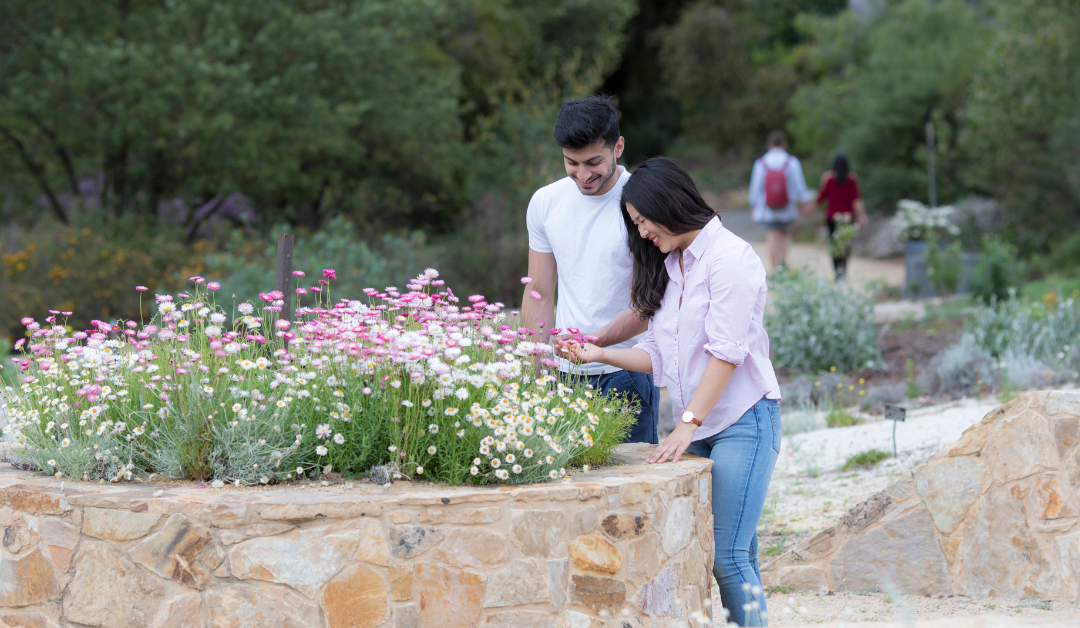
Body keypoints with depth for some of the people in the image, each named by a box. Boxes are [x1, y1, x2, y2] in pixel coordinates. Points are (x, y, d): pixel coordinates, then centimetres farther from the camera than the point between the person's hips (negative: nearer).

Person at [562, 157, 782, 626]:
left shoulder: (730, 256, -9)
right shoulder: (668, 267, 16)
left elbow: (726, 351, -16)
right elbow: (658, 354, 17)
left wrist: (688, 424, -20)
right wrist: (601, 354, 3)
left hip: (742, 422, -7)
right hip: (698, 427, 7)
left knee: (727, 554, -12)